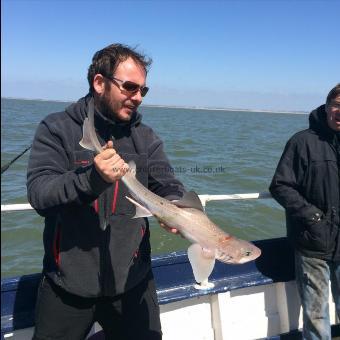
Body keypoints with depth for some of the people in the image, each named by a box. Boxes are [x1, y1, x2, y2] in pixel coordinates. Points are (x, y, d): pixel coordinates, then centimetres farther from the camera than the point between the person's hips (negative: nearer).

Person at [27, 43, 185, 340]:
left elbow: (169, 188, -3)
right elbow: (38, 193, -17)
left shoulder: (146, 137, 3)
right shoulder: (56, 129, -7)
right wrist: (92, 178, -35)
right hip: (68, 282, -2)